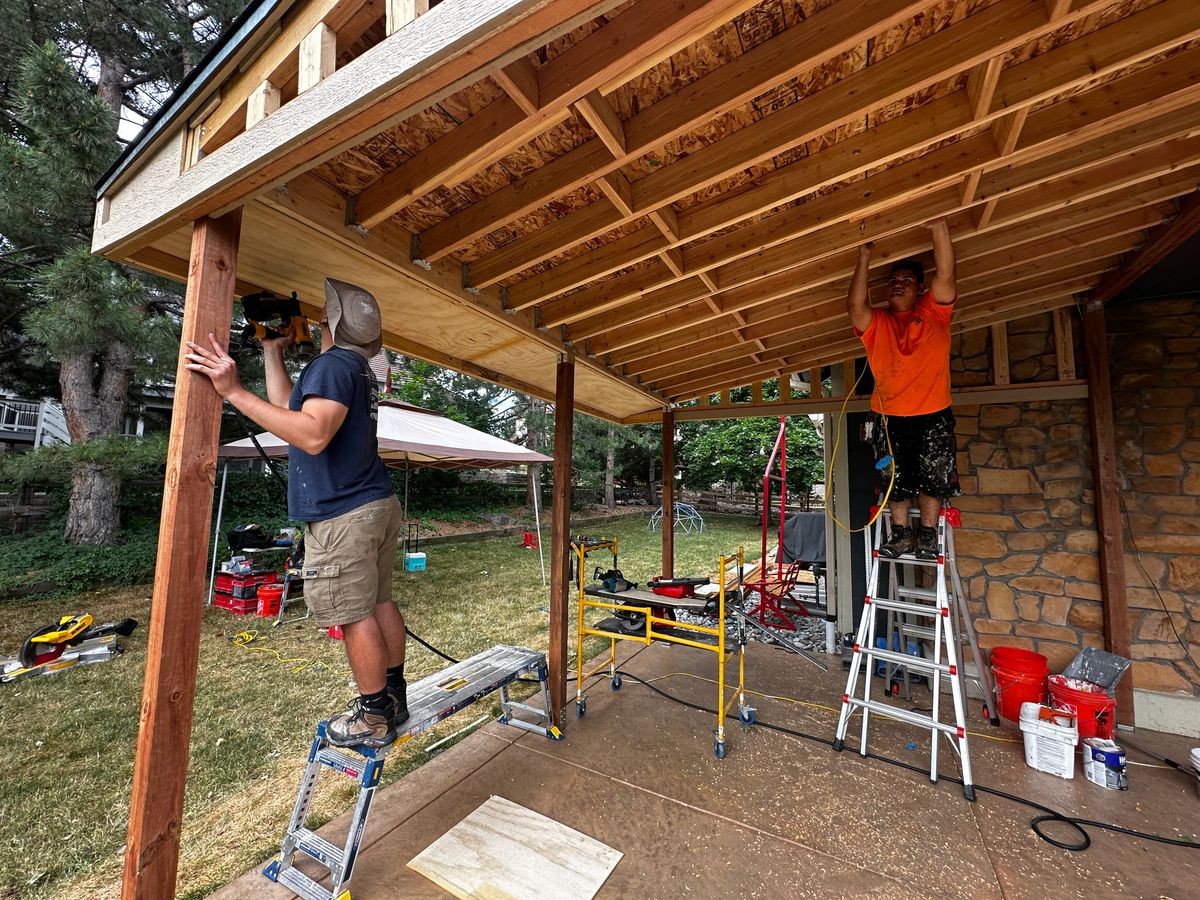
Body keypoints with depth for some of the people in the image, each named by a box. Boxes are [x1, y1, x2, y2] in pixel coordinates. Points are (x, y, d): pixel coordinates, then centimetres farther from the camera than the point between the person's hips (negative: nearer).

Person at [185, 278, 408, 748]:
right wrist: (272, 351, 26)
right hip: (377, 505, 10)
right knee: (378, 603, 16)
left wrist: (235, 391, -26)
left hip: (343, 516, -10)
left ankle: (374, 717, 15)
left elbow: (313, 434, -28)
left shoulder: (333, 364, -13)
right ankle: (393, 696, 29)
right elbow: (287, 406, 24)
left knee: (354, 614, 1)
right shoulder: (356, 368, 18)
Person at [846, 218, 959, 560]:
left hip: (933, 415, 0)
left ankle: (928, 533, 13)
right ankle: (900, 532, 16)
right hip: (888, 417, 1)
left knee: (933, 475, 2)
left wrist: (939, 226, -17)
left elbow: (945, 276, -9)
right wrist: (864, 259, -15)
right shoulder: (876, 323, 8)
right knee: (895, 478, 6)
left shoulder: (934, 313, 7)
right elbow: (855, 305, -12)